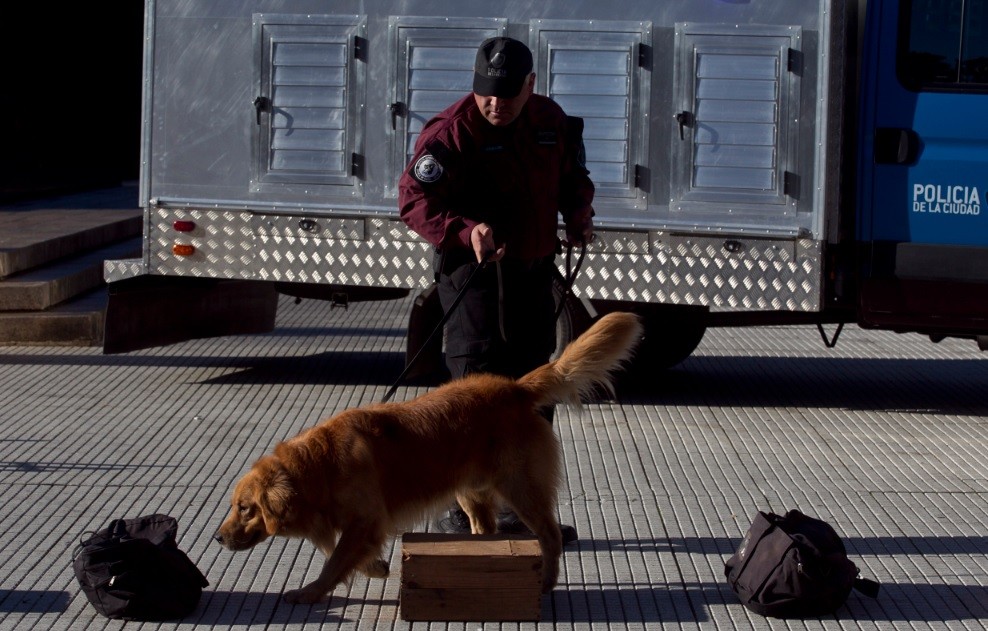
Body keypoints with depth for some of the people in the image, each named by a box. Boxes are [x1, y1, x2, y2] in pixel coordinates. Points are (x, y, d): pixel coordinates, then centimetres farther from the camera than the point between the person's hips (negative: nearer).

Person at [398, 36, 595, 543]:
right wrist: (466, 230, -36)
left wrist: (578, 214, 3)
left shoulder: (552, 122, 5)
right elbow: (414, 201, -21)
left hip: (534, 272, 7)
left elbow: (572, 176, 23)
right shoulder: (451, 132, -15)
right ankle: (465, 511, -6)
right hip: (475, 274, -7)